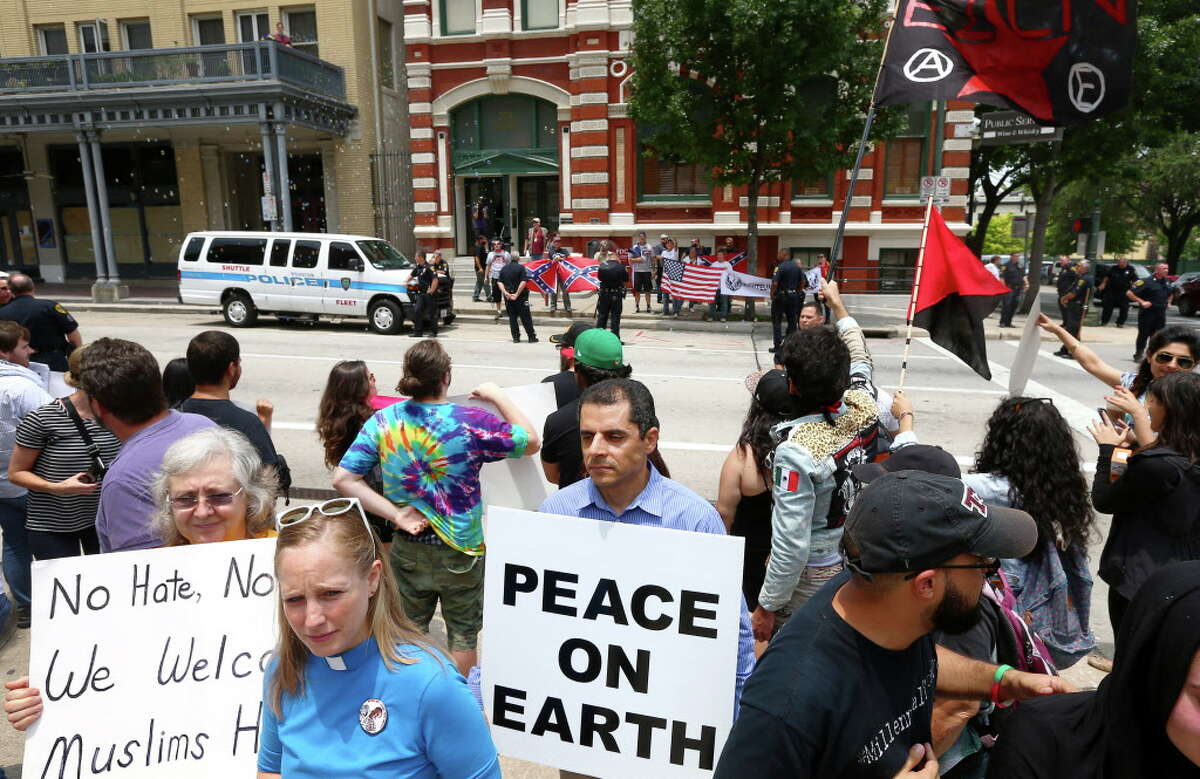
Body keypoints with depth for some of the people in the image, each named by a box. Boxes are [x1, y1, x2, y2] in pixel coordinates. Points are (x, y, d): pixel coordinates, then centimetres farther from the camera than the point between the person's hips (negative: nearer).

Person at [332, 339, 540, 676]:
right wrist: (498, 396, 0)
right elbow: (531, 441, -8)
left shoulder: (382, 421, -9)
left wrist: (396, 514, -11)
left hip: (407, 548, 3)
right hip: (461, 550, -3)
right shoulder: (470, 421, -19)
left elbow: (343, 479, -12)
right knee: (463, 632, 18)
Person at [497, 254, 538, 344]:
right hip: (520, 296, -4)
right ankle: (532, 337, 6)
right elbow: (523, 282, -17)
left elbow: (499, 282, 0)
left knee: (512, 317, 10)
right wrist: (517, 294, -16)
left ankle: (516, 337, 9)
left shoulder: (504, 268, 8)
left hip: (508, 296, 4)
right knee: (526, 317, 2)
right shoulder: (521, 267, -7)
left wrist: (505, 292, -10)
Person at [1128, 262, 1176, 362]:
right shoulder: (1147, 282, -11)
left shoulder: (1167, 282, 11)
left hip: (1161, 313, 6)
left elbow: (1171, 293, 32)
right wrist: (1142, 302, -17)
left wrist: (1168, 302, 14)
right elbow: (1129, 293, -14)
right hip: (1147, 312, -6)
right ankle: (1138, 354, 10)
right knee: (1143, 334, 0)